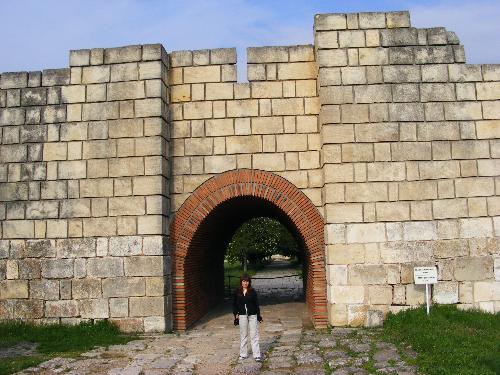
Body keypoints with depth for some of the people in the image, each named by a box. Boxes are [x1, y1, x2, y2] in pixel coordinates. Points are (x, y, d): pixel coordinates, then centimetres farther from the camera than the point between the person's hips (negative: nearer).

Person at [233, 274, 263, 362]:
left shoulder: (252, 291, -2)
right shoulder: (237, 292, 1)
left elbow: (256, 304, 1)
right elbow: (234, 304, 9)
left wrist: (259, 315, -1)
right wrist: (236, 314, 1)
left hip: (252, 315, -1)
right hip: (242, 316, 1)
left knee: (254, 335, -1)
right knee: (243, 335, 10)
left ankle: (257, 355, 1)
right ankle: (243, 354, 20)